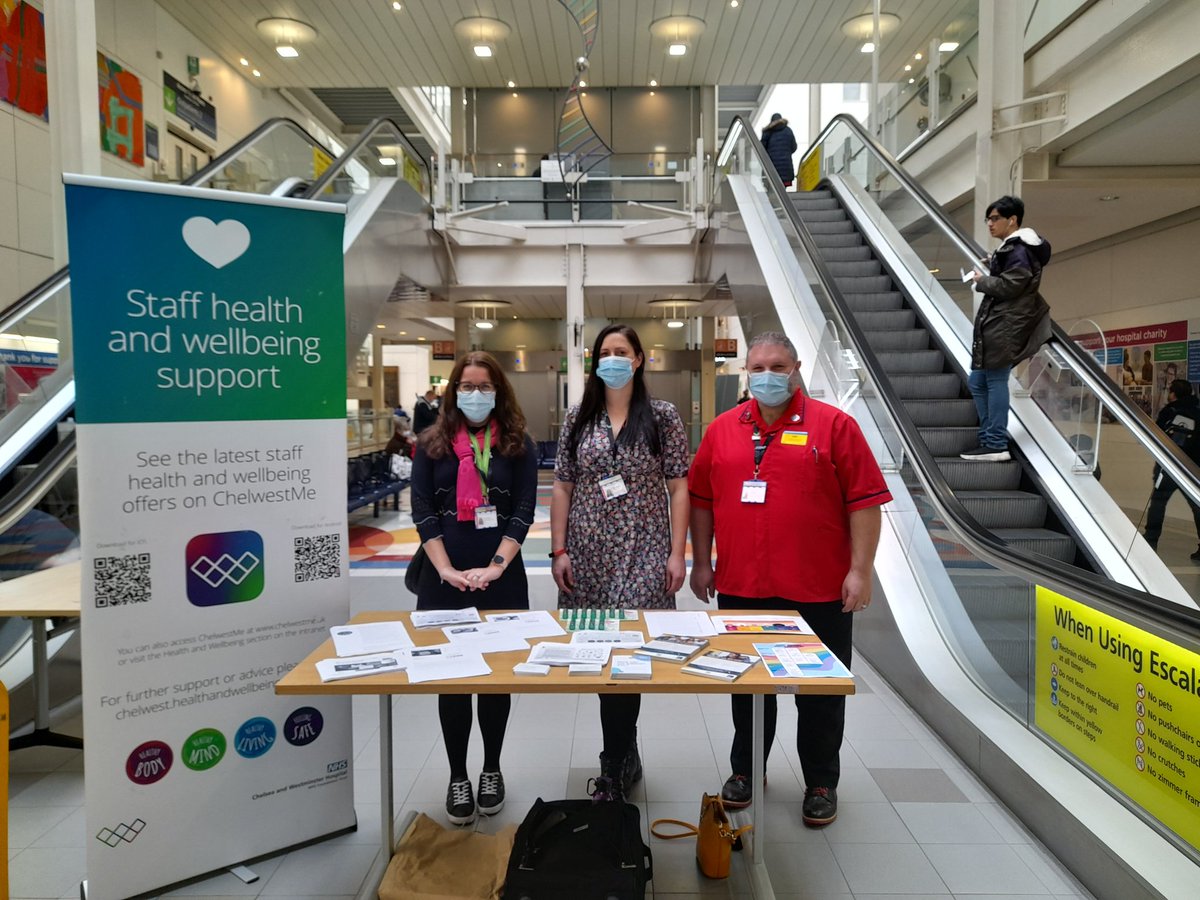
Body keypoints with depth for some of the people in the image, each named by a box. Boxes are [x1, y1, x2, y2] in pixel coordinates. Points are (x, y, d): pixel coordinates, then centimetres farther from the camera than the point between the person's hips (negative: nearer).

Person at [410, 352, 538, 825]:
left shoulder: (517, 445, 4)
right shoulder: (432, 443, 5)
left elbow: (523, 511, -3)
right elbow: (422, 511, -1)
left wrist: (494, 566, -14)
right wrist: (447, 570, -12)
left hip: (501, 578, 0)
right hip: (444, 578, 0)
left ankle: (492, 771, 28)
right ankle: (457, 777, 23)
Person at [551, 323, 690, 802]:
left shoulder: (663, 416, 1)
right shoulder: (577, 419, 8)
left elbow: (679, 488, 0)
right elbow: (562, 488, 7)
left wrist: (677, 552, -6)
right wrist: (559, 551, 0)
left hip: (643, 555, -3)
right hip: (589, 554, 3)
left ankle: (614, 768, 9)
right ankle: (625, 758, 28)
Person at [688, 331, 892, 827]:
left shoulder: (834, 425, -4)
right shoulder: (723, 429, 5)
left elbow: (865, 501, -7)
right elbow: (701, 499, 9)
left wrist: (860, 570, -11)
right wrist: (701, 563, 6)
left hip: (818, 591, -2)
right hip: (740, 588, 3)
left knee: (820, 691, 11)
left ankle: (821, 784, 29)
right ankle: (745, 770, 35)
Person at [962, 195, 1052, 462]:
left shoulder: (1019, 251, -13)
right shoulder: (1011, 247, 19)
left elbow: (1007, 286, -19)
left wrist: (982, 280, -6)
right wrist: (987, 277, 4)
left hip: (1004, 327, -11)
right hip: (994, 324, 11)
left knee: (995, 380, -7)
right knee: (977, 382, 13)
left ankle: (996, 445, -2)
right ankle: (989, 439, 20)